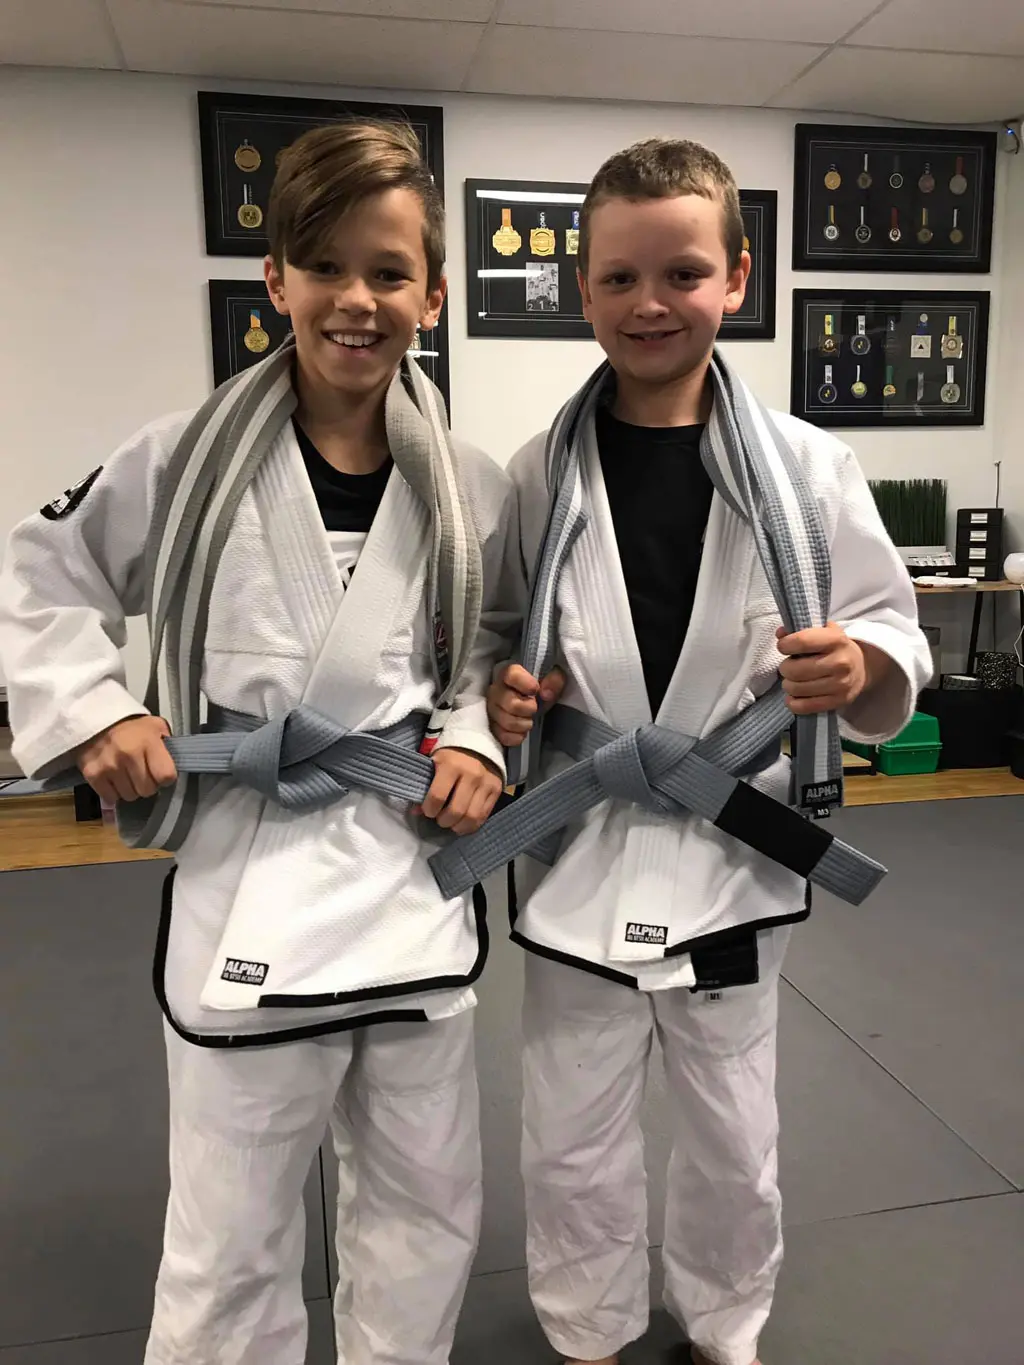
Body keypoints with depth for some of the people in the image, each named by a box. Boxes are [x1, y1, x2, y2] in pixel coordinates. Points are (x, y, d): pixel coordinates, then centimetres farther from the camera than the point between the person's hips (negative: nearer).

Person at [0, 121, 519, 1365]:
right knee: (227, 1242, 15)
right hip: (248, 883, -2)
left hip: (416, 878, 3)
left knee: (427, 1207, 21)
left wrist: (478, 740, -6)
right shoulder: (187, 459, -7)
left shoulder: (471, 490, -2)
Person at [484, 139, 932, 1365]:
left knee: (733, 1142, 22)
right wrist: (496, 698, -16)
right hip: (578, 855, 1)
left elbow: (895, 640, -2)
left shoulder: (805, 467, -7)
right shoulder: (536, 476, -5)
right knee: (571, 1149, 18)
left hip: (733, 855, 0)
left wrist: (864, 666, -23)